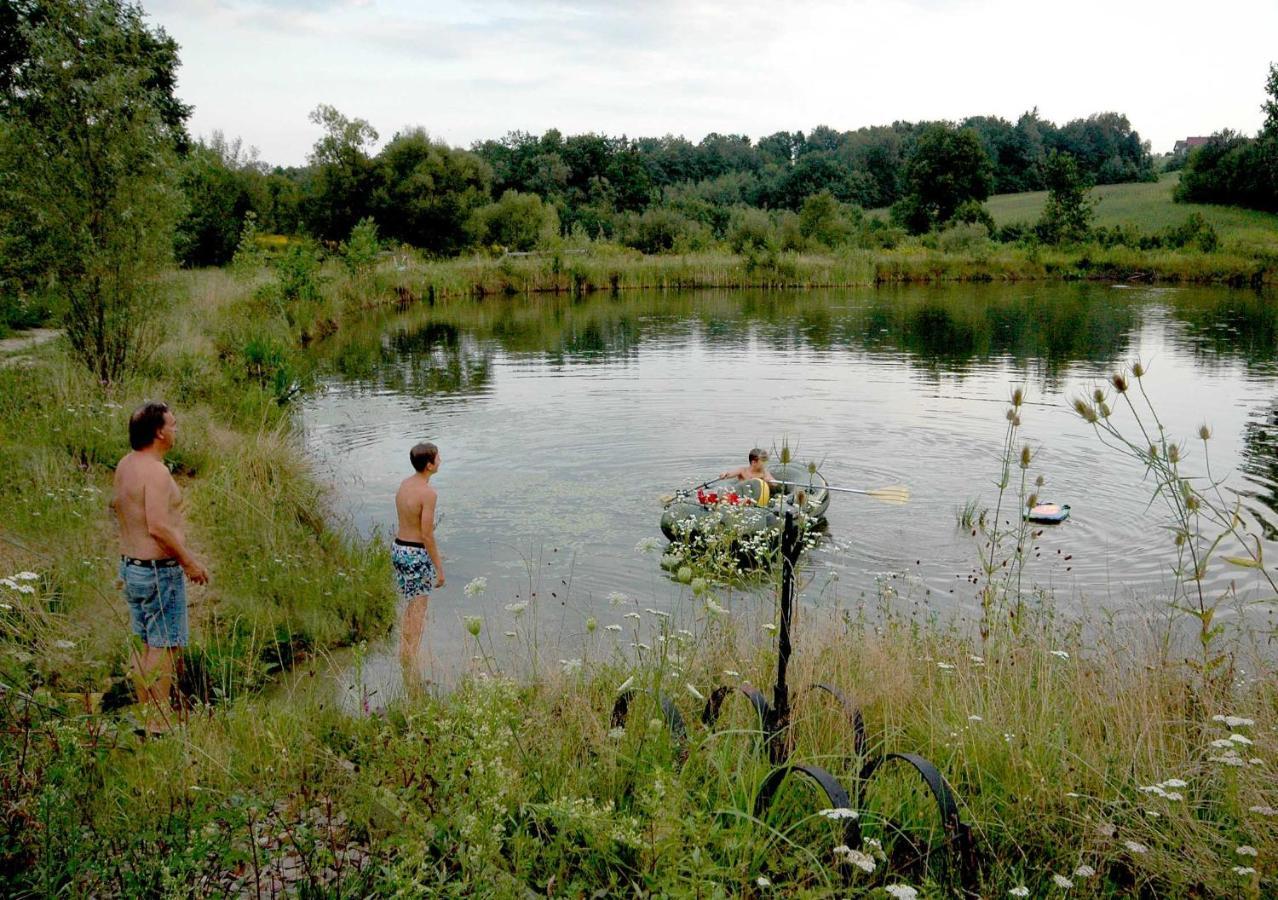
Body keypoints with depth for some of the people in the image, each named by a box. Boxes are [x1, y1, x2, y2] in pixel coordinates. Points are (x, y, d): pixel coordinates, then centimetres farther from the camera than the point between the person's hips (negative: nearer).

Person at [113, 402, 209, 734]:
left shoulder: (124, 465, 7)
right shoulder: (156, 472, -22)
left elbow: (116, 504, 24)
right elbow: (159, 526, -28)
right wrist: (190, 560, -19)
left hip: (130, 566, 9)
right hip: (160, 572, -9)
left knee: (143, 644, 17)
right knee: (165, 647, -1)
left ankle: (146, 714, 28)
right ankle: (160, 724, 4)